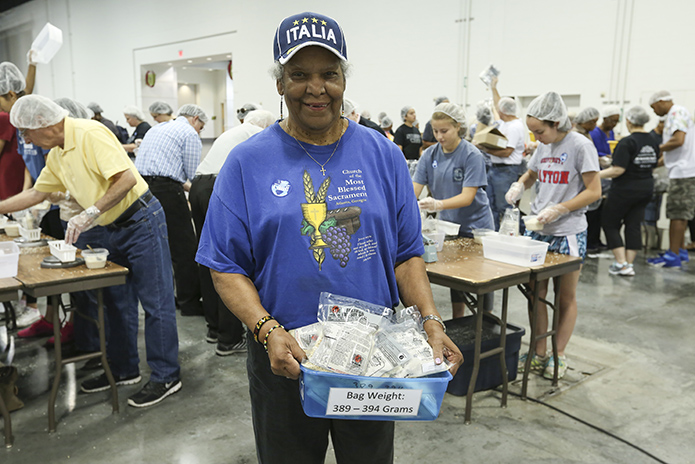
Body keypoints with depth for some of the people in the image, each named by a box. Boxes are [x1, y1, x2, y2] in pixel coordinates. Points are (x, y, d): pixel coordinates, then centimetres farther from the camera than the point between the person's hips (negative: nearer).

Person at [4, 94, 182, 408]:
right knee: (117, 302, 16)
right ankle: (124, 370, 30)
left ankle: (166, 376, 5)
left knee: (155, 302, -4)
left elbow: (126, 178, -27)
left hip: (140, 222, -10)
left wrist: (90, 213, -29)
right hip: (108, 231, 10)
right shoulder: (56, 156, 11)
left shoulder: (91, 134, -17)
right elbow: (36, 193, 23)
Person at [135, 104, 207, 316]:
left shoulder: (156, 129, 26)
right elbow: (193, 174, -2)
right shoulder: (189, 134, 0)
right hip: (165, 190, -9)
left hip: (141, 185, 9)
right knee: (185, 248, -1)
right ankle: (189, 302, 3)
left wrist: (184, 186, 28)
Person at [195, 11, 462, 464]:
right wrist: (267, 330, -20)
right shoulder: (248, 162, -5)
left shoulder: (383, 154, 0)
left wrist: (431, 321, -12)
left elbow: (407, 254, 2)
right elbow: (227, 266, -6)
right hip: (284, 359, -1)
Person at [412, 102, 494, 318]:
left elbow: (467, 196, -25)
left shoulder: (472, 155, -17)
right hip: (448, 225, 5)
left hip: (476, 226, -5)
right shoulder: (430, 155, -3)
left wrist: (438, 204, -42)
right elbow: (414, 188, -8)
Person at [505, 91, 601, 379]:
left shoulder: (580, 146, -11)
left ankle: (559, 356, 21)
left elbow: (594, 191, -12)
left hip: (569, 233, -6)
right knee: (536, 294, 8)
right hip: (537, 229, 6)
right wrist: (519, 185, 2)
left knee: (566, 298, 8)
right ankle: (538, 354, 20)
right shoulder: (542, 147, 8)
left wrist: (559, 209, -21)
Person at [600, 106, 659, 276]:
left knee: (610, 223, 5)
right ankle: (629, 263, 13)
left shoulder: (627, 142, -18)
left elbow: (619, 170, -23)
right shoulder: (653, 142, 5)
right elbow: (653, 165, 15)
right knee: (634, 225, 11)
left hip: (625, 190, -7)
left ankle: (621, 264, 0)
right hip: (646, 187, 7)